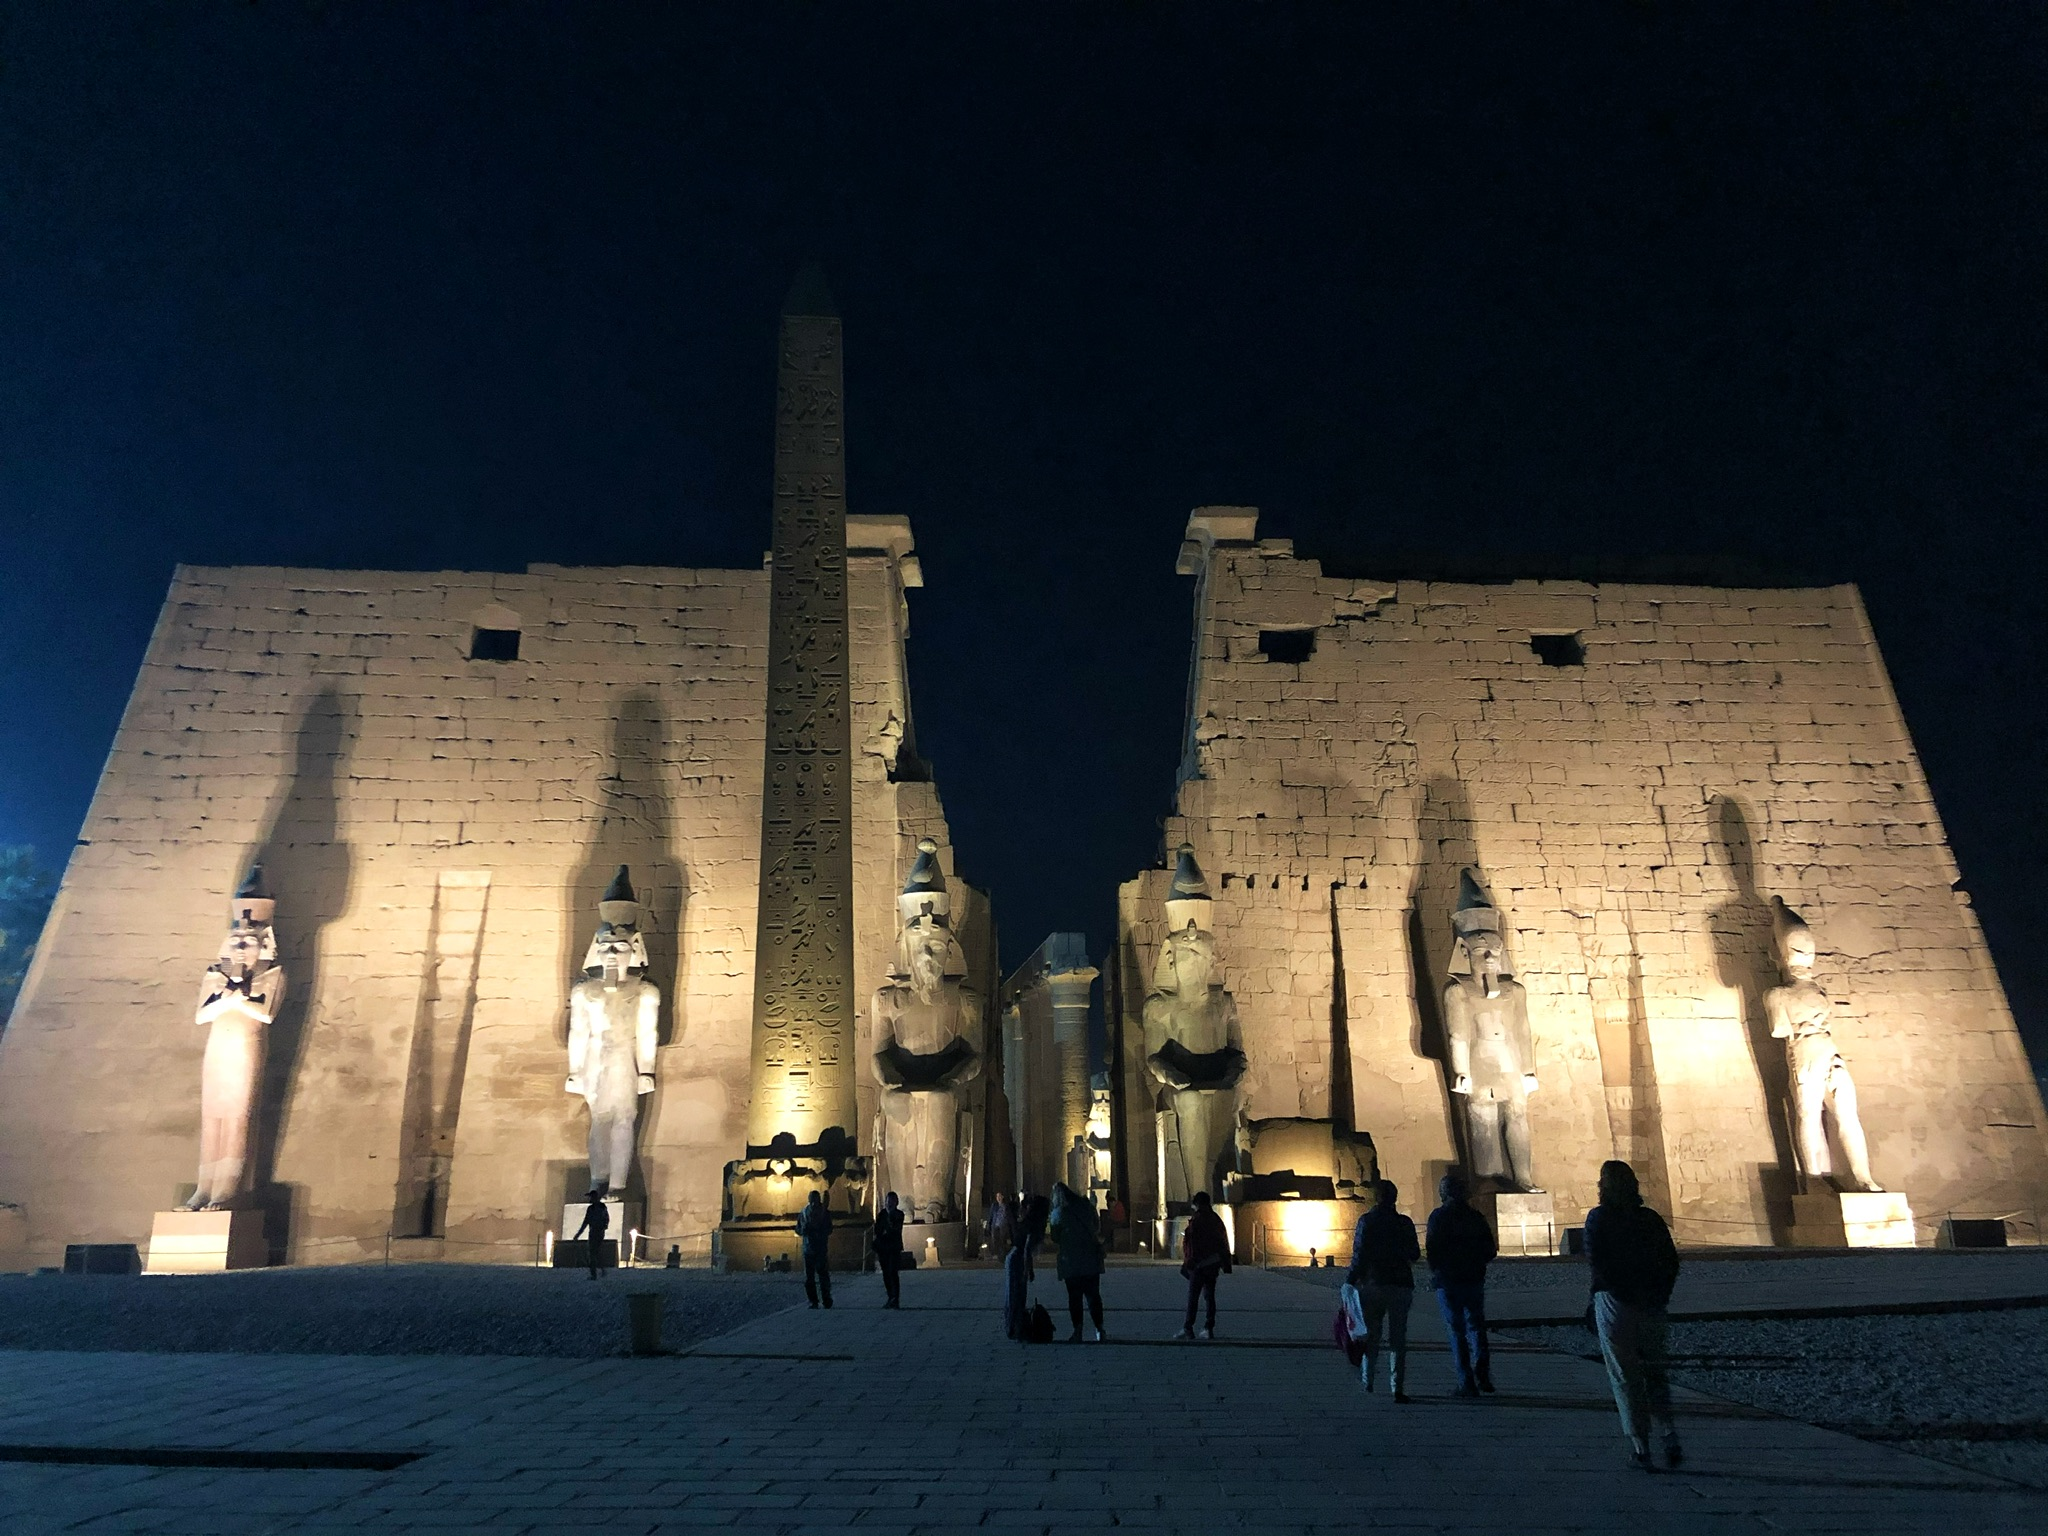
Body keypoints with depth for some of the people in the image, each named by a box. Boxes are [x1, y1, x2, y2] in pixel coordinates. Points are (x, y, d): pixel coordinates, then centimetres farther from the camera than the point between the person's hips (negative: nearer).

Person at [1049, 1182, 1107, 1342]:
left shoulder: (1058, 1213, -6)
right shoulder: (1086, 1206, 2)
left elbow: (1055, 1238, 0)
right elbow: (1098, 1228, 10)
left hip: (1071, 1261, -3)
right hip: (1091, 1258, 3)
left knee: (1074, 1297, 5)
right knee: (1093, 1295, 9)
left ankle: (1078, 1332, 1)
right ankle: (1100, 1330, 5)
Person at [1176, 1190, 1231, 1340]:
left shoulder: (1195, 1221, -12)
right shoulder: (1216, 1220, 9)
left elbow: (1188, 1243, -15)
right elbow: (1224, 1243, 13)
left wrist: (1188, 1263, -10)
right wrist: (1225, 1264, 19)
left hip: (1199, 1265, -6)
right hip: (1213, 1264, 6)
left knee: (1193, 1296, -4)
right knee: (1210, 1296, 12)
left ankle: (1188, 1328, -7)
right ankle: (1209, 1329, 12)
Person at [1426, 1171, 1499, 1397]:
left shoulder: (1438, 1216, -8)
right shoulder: (1476, 1217, 4)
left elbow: (1432, 1249, -13)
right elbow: (1490, 1251, 6)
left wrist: (1435, 1272, 4)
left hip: (1448, 1282, -3)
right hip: (1474, 1280, 3)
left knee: (1457, 1330, 4)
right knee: (1476, 1325, 15)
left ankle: (1467, 1383, 1)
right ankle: (1482, 1367, -7)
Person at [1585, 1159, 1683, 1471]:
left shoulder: (1598, 1217, -7)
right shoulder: (1651, 1218, 5)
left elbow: (1594, 1260, -17)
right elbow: (1672, 1261, 4)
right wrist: (1659, 1296, 10)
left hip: (1614, 1304, -4)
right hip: (1651, 1306, 4)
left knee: (1625, 1376, 6)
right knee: (1654, 1370, 18)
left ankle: (1640, 1447, 5)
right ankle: (1668, 1429, -1)